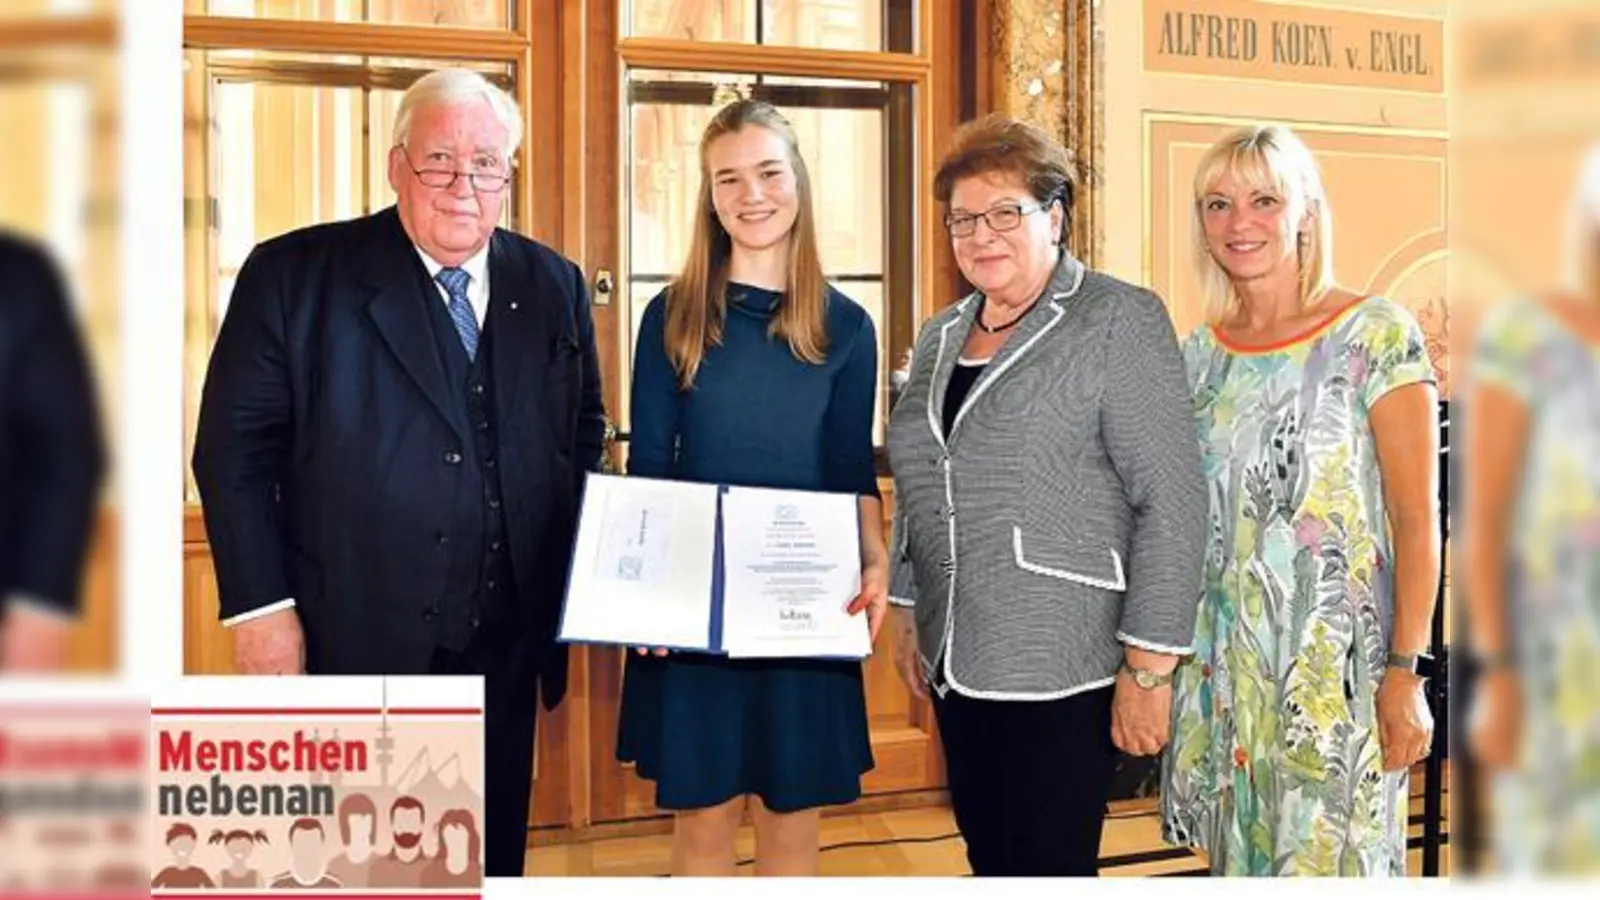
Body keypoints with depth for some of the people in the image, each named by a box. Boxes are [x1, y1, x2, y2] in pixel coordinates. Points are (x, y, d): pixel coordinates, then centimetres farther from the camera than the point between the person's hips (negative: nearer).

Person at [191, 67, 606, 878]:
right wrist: (259, 605, -11)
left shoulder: (553, 286, 7)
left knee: (493, 855, 15)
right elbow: (234, 447, -5)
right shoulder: (294, 275, -5)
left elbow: (583, 439, 14)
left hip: (503, 650, 4)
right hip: (354, 645, -3)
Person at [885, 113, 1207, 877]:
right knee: (991, 865, 14)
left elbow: (1171, 502, -13)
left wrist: (1149, 667, -16)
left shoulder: (1119, 321, -8)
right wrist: (908, 613, 18)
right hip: (957, 663, 7)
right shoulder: (941, 338, 13)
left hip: (1063, 668, -7)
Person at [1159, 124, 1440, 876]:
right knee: (1242, 858, 13)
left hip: (1336, 664, -5)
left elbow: (1417, 520, -10)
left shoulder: (1376, 336, -7)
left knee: (1329, 857, 1)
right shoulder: (1199, 355, 8)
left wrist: (1406, 671, -15)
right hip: (1222, 663, 5)